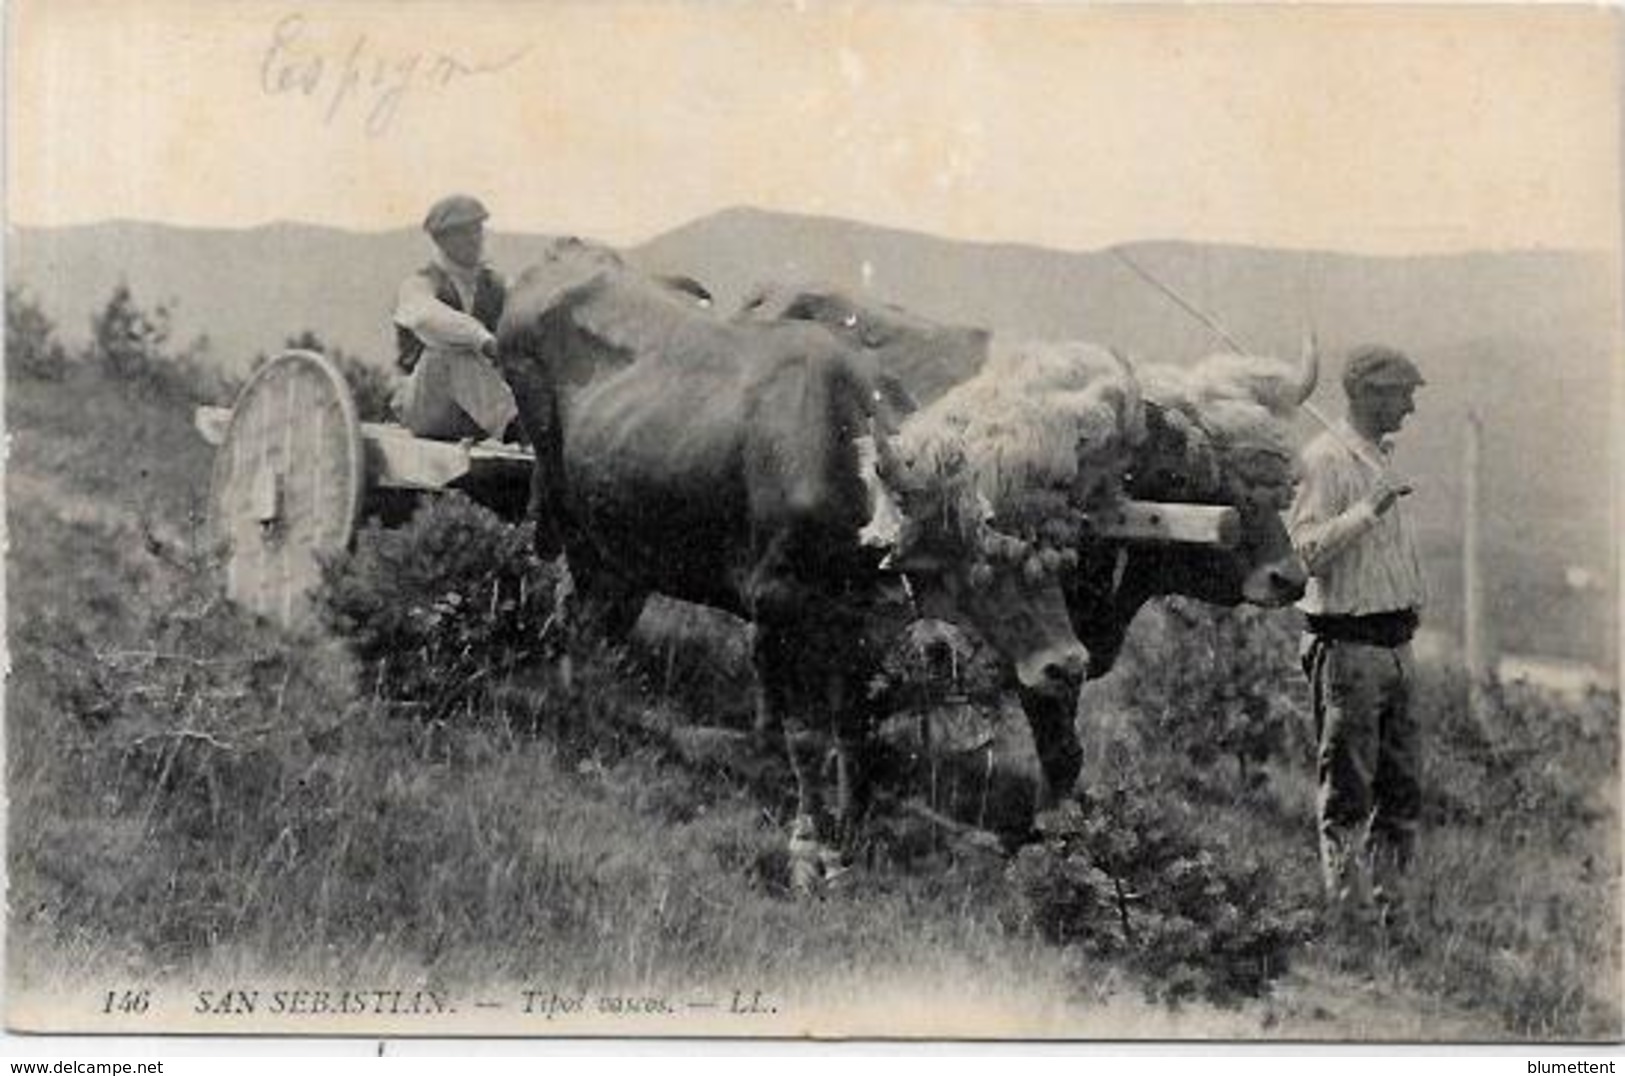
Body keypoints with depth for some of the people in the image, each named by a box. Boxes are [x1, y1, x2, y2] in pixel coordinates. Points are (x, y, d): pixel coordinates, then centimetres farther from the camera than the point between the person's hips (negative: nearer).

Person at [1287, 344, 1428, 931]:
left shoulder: (1379, 458, 17)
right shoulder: (1326, 458, -11)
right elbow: (1305, 549, -21)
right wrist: (1367, 510, -27)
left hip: (1395, 644, 9)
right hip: (1348, 645, -9)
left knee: (1403, 788, 11)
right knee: (1347, 790, -2)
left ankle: (1383, 899, 20)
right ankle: (1350, 913, 3)